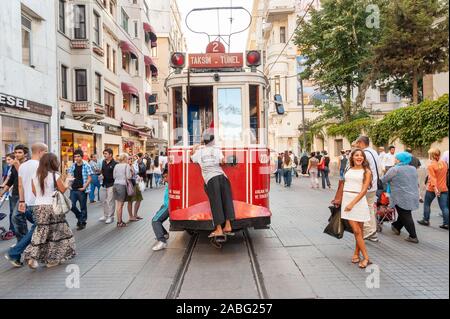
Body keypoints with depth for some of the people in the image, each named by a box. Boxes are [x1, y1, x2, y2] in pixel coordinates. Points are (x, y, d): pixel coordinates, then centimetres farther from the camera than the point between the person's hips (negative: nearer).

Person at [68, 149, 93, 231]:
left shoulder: (86, 166, -7)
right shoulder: (72, 166, 7)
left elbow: (89, 178, -7)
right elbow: (70, 176, 15)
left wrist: (84, 187, -16)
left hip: (82, 190, -4)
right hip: (73, 189, 4)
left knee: (83, 207, 5)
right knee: (71, 205, 1)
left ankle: (82, 223, 18)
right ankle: (79, 217, 27)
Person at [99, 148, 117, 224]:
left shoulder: (114, 164, -14)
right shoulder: (103, 162, 8)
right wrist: (102, 175, 2)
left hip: (111, 184, -7)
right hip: (104, 184, 7)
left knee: (110, 201, -2)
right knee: (104, 201, 15)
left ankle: (110, 217, 8)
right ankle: (105, 215, 28)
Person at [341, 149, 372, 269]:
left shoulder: (366, 171, 1)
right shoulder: (348, 170, 11)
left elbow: (364, 190, -7)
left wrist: (352, 203, -15)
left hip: (358, 200, -2)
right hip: (346, 199, 2)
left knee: (359, 231, 4)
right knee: (356, 231, 0)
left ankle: (356, 254, 17)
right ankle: (366, 257, 7)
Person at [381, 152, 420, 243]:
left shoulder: (395, 170, -14)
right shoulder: (413, 169, 9)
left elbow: (383, 180, -8)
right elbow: (417, 182, 19)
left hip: (401, 198, -7)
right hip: (413, 197, 7)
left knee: (405, 216, 0)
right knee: (405, 214, 19)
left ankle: (413, 237, 4)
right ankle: (397, 227, 35)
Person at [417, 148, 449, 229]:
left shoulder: (431, 166, -13)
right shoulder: (444, 163, 4)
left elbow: (432, 178, -23)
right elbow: (444, 174, 20)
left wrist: (435, 188, -29)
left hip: (432, 189, -5)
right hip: (443, 188, 5)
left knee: (427, 204, 13)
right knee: (444, 207, 5)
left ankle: (426, 220, 20)